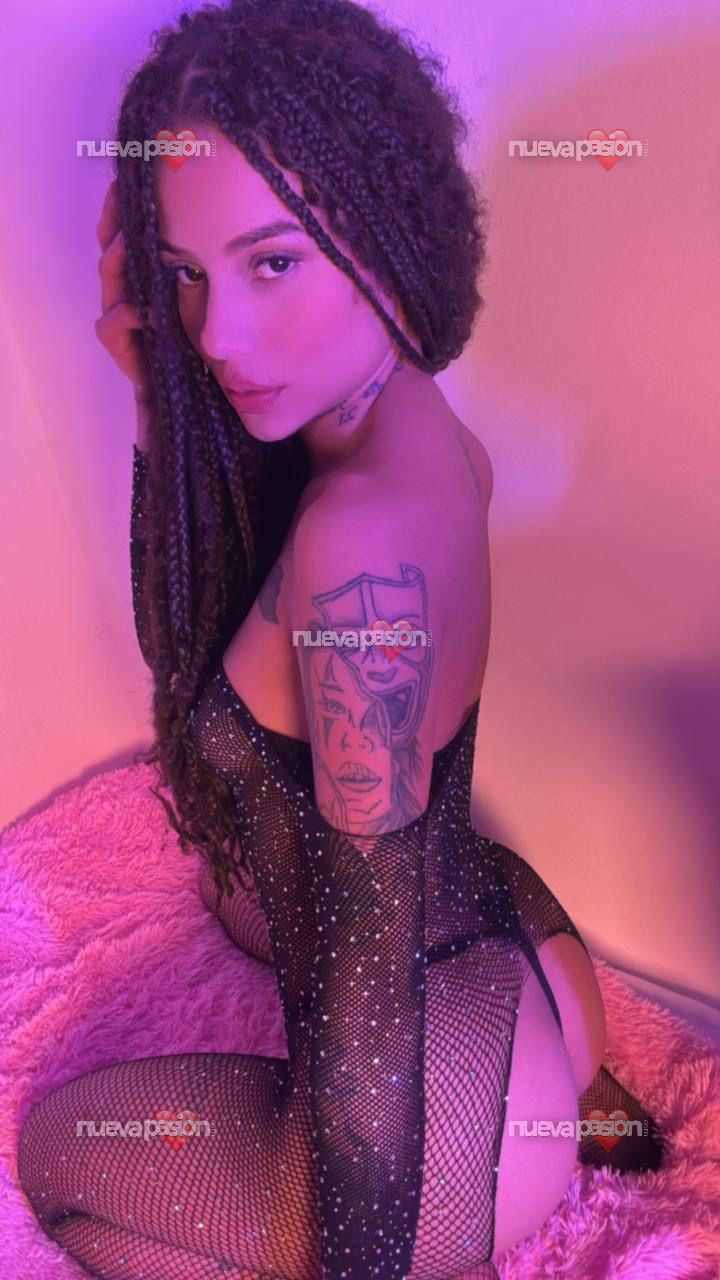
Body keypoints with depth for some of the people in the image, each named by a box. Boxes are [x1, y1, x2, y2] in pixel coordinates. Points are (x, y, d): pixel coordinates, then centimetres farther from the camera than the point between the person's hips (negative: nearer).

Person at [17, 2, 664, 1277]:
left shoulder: (367, 541, -34)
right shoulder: (422, 433, -5)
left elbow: (372, 962, -27)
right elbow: (187, 637, 3)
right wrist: (156, 396, -7)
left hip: (455, 1106, -7)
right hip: (526, 970, 8)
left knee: (60, 1142, 17)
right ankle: (569, 1104, 26)